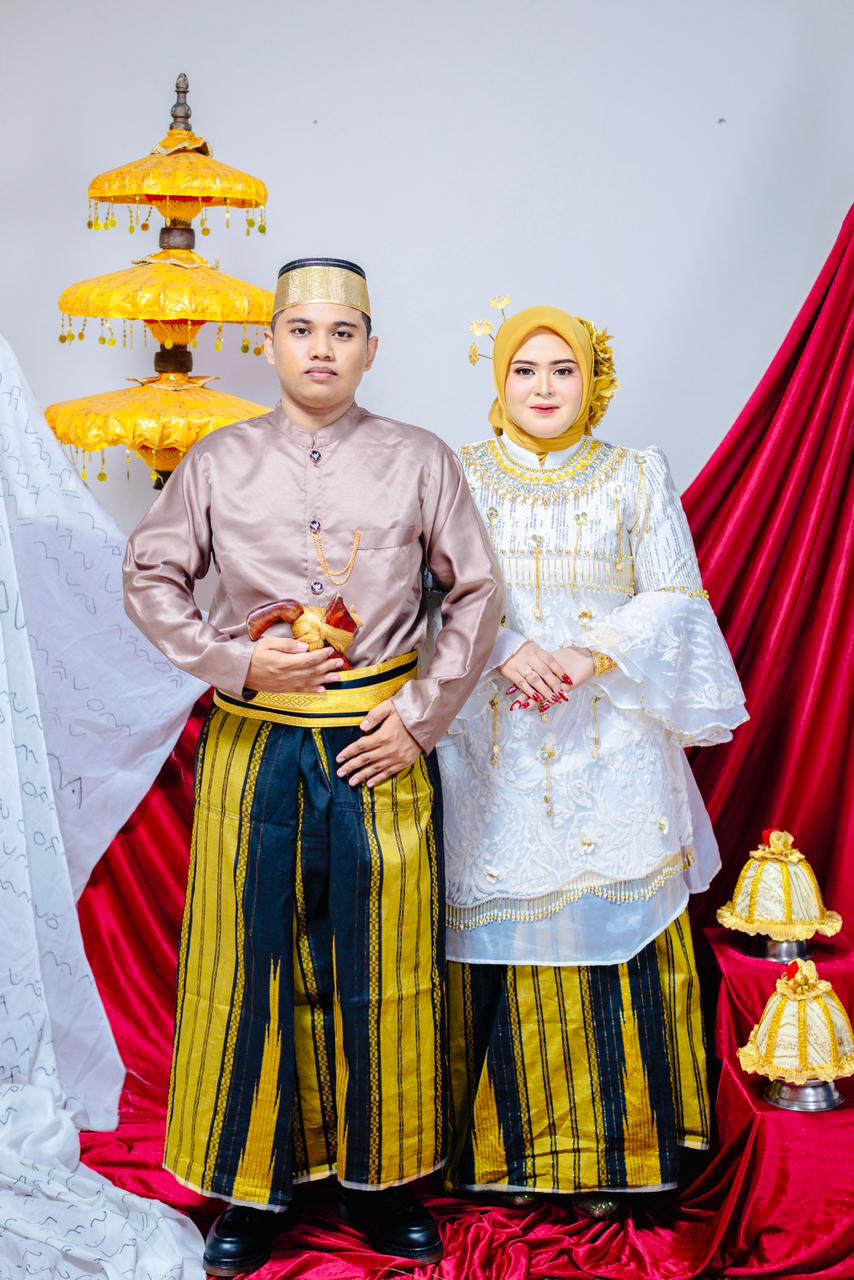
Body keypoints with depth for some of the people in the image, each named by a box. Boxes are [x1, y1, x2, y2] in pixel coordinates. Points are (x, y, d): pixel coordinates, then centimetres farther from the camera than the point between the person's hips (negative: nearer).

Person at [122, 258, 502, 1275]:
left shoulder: (420, 462, 1)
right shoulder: (220, 463, 2)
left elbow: (477, 594, 3)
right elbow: (149, 578, 7)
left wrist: (422, 716, -4)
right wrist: (234, 661, -7)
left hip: (380, 747, 0)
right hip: (253, 743, 1)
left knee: (380, 968, 7)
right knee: (249, 961, 6)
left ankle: (380, 1182, 24)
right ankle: (251, 1188, 22)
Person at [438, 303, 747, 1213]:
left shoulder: (637, 477, 9)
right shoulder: (457, 477, 9)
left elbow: (675, 600, 3)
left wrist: (592, 655, -13)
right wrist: (504, 651, -15)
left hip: (608, 745, 0)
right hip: (493, 751, 0)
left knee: (611, 931, -1)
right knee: (502, 929, 0)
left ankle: (605, 1149, 13)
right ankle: (502, 1140, 15)